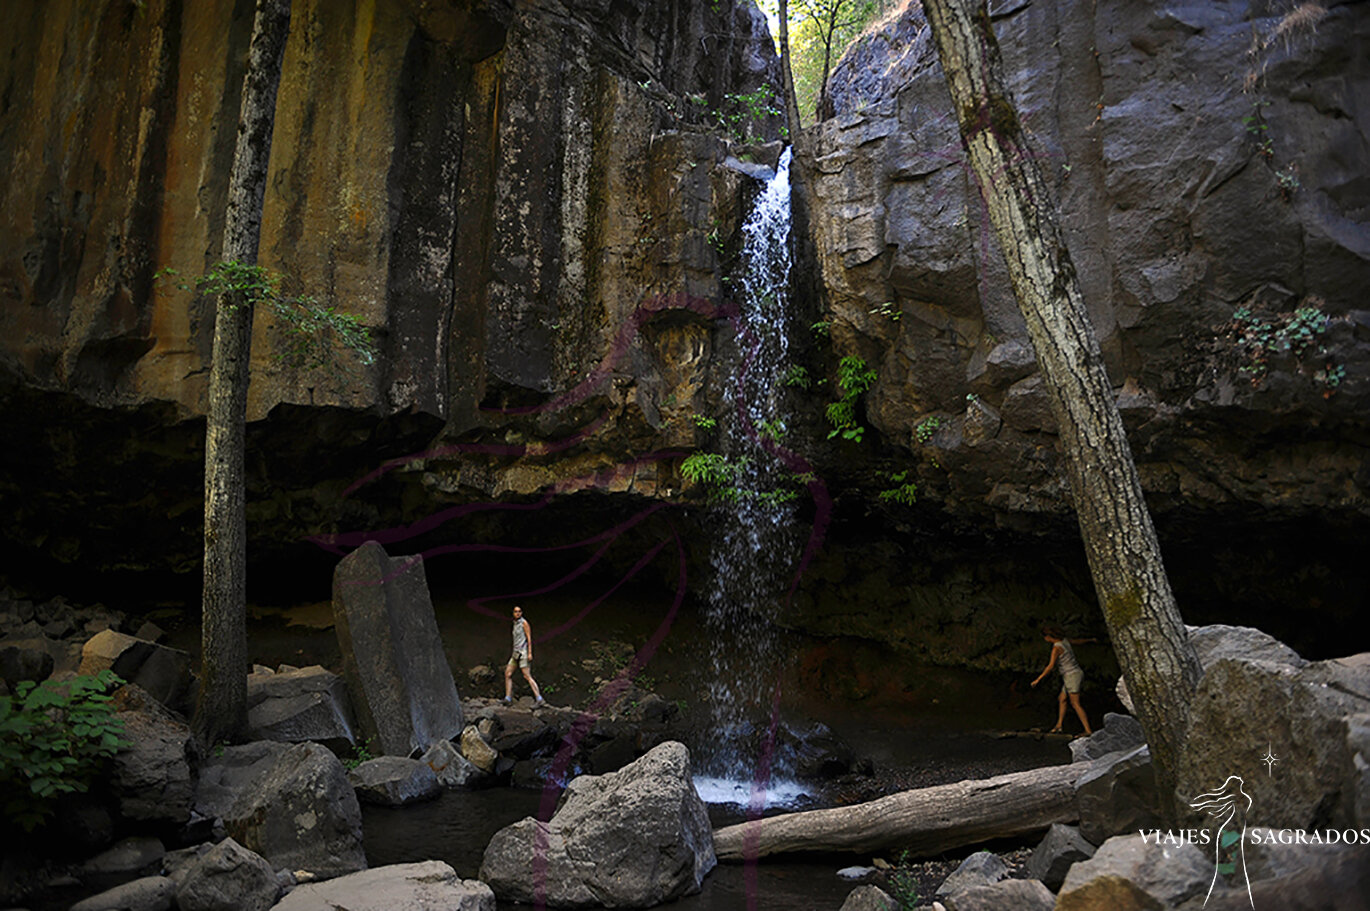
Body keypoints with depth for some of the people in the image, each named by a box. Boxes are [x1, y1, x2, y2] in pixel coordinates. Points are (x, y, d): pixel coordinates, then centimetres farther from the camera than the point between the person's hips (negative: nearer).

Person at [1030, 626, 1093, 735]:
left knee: (1075, 704, -3)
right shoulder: (1065, 640, 6)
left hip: (1071, 676, -9)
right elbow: (1078, 641, 24)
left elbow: (1051, 666, -21)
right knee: (1062, 700, 14)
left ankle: (1088, 730, -2)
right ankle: (1059, 726, 20)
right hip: (1076, 673, 9)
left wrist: (1038, 679, -20)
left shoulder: (1056, 648, -18)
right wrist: (1090, 640, 45)